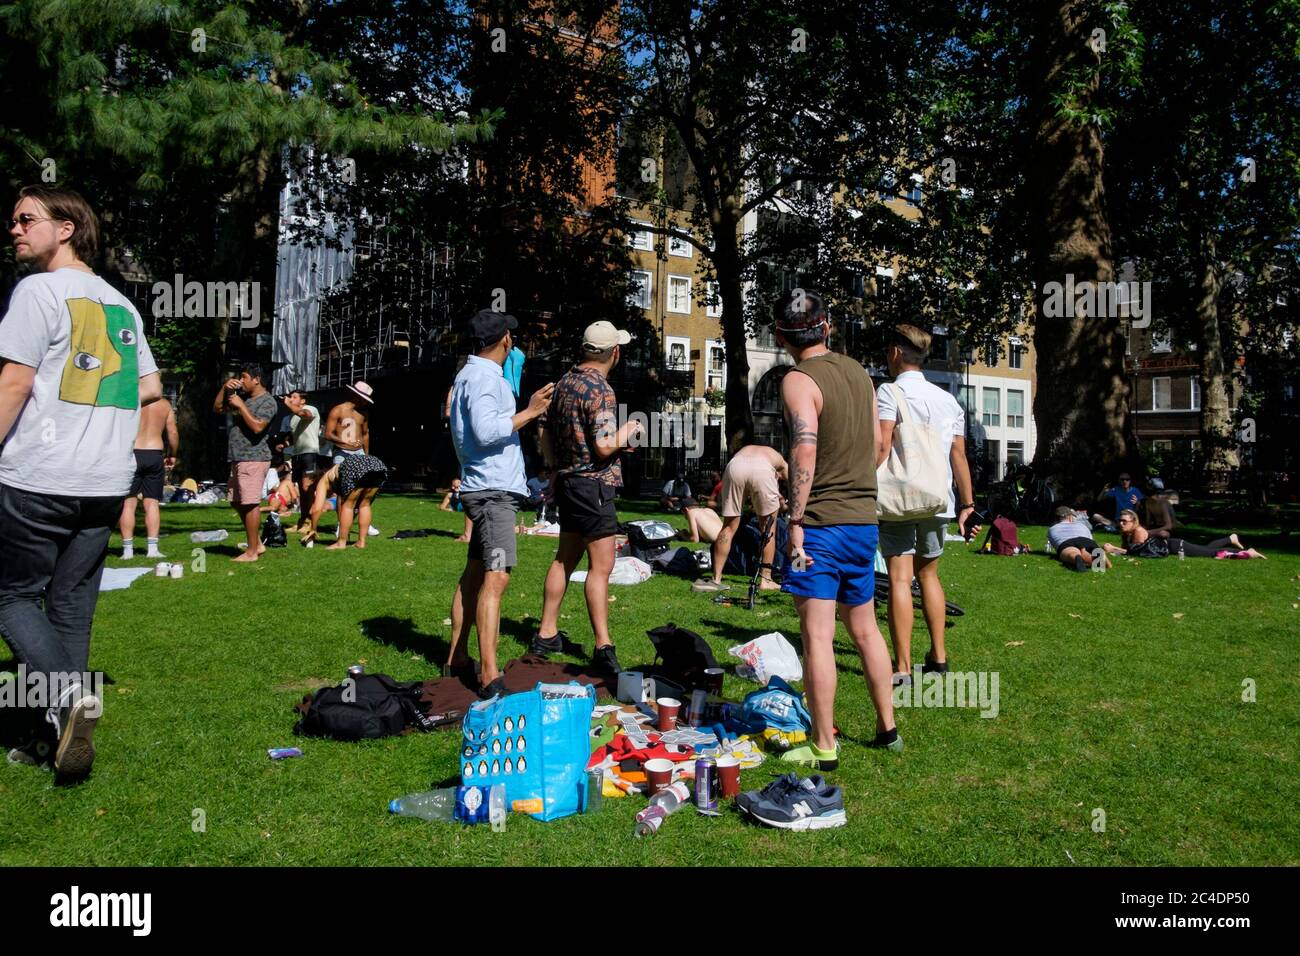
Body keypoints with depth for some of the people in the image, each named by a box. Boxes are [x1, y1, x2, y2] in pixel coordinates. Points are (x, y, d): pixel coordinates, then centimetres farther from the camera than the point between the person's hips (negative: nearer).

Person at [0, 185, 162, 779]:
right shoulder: (121, 305, 16)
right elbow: (150, 389, 21)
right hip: (106, 483, 6)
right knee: (72, 605, 10)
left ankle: (67, 694, -15)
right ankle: (48, 736, 15)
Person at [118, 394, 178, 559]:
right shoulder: (164, 404, 6)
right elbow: (173, 433, 5)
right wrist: (172, 455, 17)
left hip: (132, 453, -2)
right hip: (155, 455, 2)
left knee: (128, 503, 2)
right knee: (152, 502, 5)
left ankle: (128, 549, 0)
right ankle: (152, 548, 0)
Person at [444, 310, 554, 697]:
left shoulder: (469, 375, 20)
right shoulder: (484, 377, -13)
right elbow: (486, 430, -26)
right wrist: (530, 411, -18)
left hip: (487, 487, 11)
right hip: (494, 488, -11)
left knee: (474, 574, 14)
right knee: (496, 577, -16)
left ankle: (457, 659, 21)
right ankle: (489, 677, -21)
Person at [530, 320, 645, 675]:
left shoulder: (564, 382, 10)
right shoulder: (600, 389, -16)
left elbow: (546, 434, 17)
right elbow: (605, 446, -23)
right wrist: (630, 429, -5)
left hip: (567, 482, 9)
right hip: (593, 485, -9)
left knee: (565, 558, 16)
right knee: (601, 566, -6)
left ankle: (546, 634, 23)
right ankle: (603, 646, -4)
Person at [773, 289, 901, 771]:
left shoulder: (799, 381, -11)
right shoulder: (859, 372, 11)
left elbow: (805, 451, -23)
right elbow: (877, 446, 16)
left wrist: (796, 521, -20)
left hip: (820, 521, -8)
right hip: (864, 519, 8)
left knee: (817, 636, -1)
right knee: (865, 628, 18)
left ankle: (823, 747, 6)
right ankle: (888, 729, 28)